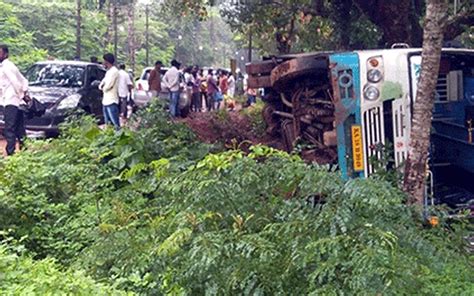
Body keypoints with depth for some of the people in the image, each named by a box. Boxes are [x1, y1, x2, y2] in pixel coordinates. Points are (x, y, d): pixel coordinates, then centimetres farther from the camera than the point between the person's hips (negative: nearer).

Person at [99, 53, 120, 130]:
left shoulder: (114, 71, -13)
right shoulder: (109, 71, 18)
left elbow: (108, 85, -20)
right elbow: (102, 84, 21)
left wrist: (103, 88, 1)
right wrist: (101, 86, -2)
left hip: (111, 101, -10)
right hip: (106, 100, 10)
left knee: (115, 123, -12)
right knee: (107, 123, 14)